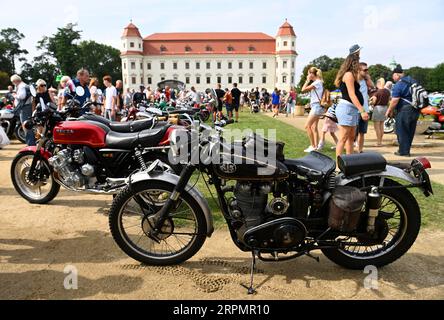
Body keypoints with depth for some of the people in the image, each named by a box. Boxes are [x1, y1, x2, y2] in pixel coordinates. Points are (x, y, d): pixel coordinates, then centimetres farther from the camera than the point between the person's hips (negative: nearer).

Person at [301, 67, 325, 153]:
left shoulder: (317, 82, -14)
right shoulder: (317, 82, 16)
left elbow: (303, 89, -16)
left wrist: (308, 81, -8)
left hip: (317, 106, -10)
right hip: (316, 106, 10)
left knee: (307, 126, -9)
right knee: (314, 127, 10)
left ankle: (313, 146, -5)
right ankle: (316, 146, 13)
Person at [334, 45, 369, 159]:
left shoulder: (352, 74, 20)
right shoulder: (349, 74, -10)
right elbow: (352, 95, -18)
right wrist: (362, 110, -22)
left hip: (352, 109, 10)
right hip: (346, 108, -10)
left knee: (351, 137, 12)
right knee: (343, 138, -12)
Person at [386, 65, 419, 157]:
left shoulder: (398, 85, -13)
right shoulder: (413, 81, 13)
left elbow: (395, 101, -17)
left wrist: (389, 111, -5)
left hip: (405, 110, -8)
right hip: (415, 110, 8)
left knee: (402, 132, 1)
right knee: (410, 132, 13)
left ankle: (403, 151, 4)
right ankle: (407, 150, 22)